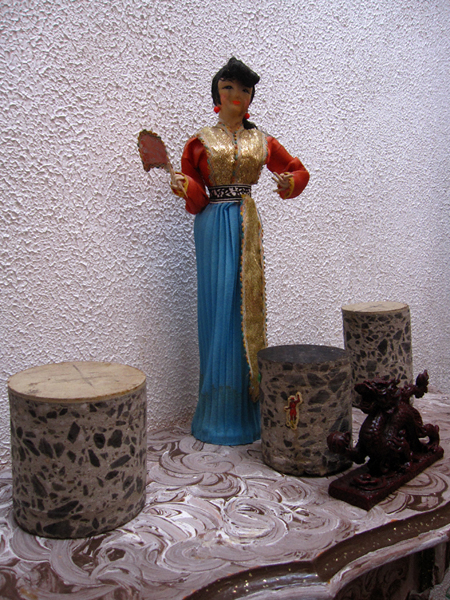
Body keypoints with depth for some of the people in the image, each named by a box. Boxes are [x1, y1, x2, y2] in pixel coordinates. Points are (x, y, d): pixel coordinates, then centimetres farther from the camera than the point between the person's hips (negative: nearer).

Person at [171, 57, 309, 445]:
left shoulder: (261, 141, 13)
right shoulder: (201, 142, 7)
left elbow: (299, 170, 22)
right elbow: (196, 197, 6)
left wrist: (288, 182, 0)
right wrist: (184, 187, -16)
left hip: (248, 224, 3)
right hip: (214, 226, -2)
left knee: (247, 305, 1)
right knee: (218, 309, -6)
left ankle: (246, 408, 11)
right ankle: (218, 413, 2)